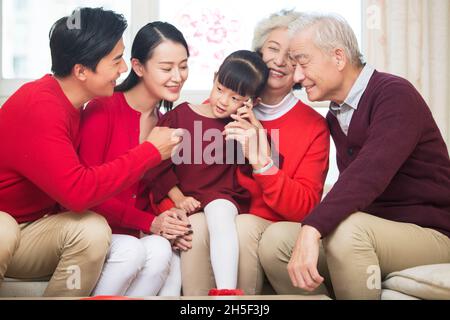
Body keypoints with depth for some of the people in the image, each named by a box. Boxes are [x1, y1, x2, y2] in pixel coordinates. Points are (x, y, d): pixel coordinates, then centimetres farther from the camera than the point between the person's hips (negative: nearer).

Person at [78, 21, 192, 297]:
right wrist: (149, 222, -18)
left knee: (163, 253, -26)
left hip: (138, 233, 5)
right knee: (132, 251, -33)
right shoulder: (103, 109, -11)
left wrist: (170, 220, -13)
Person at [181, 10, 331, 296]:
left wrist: (261, 160, -21)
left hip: (271, 230, -1)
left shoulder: (314, 126, -1)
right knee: (195, 226, -30)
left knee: (243, 227, -32)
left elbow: (305, 208, -8)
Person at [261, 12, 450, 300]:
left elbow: (370, 172, -32)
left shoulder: (395, 95, -16)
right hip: (373, 232, 7)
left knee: (348, 229, -35)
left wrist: (313, 229, -42)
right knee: (274, 239, -9)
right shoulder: (335, 114, 11)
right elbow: (352, 181, 5)